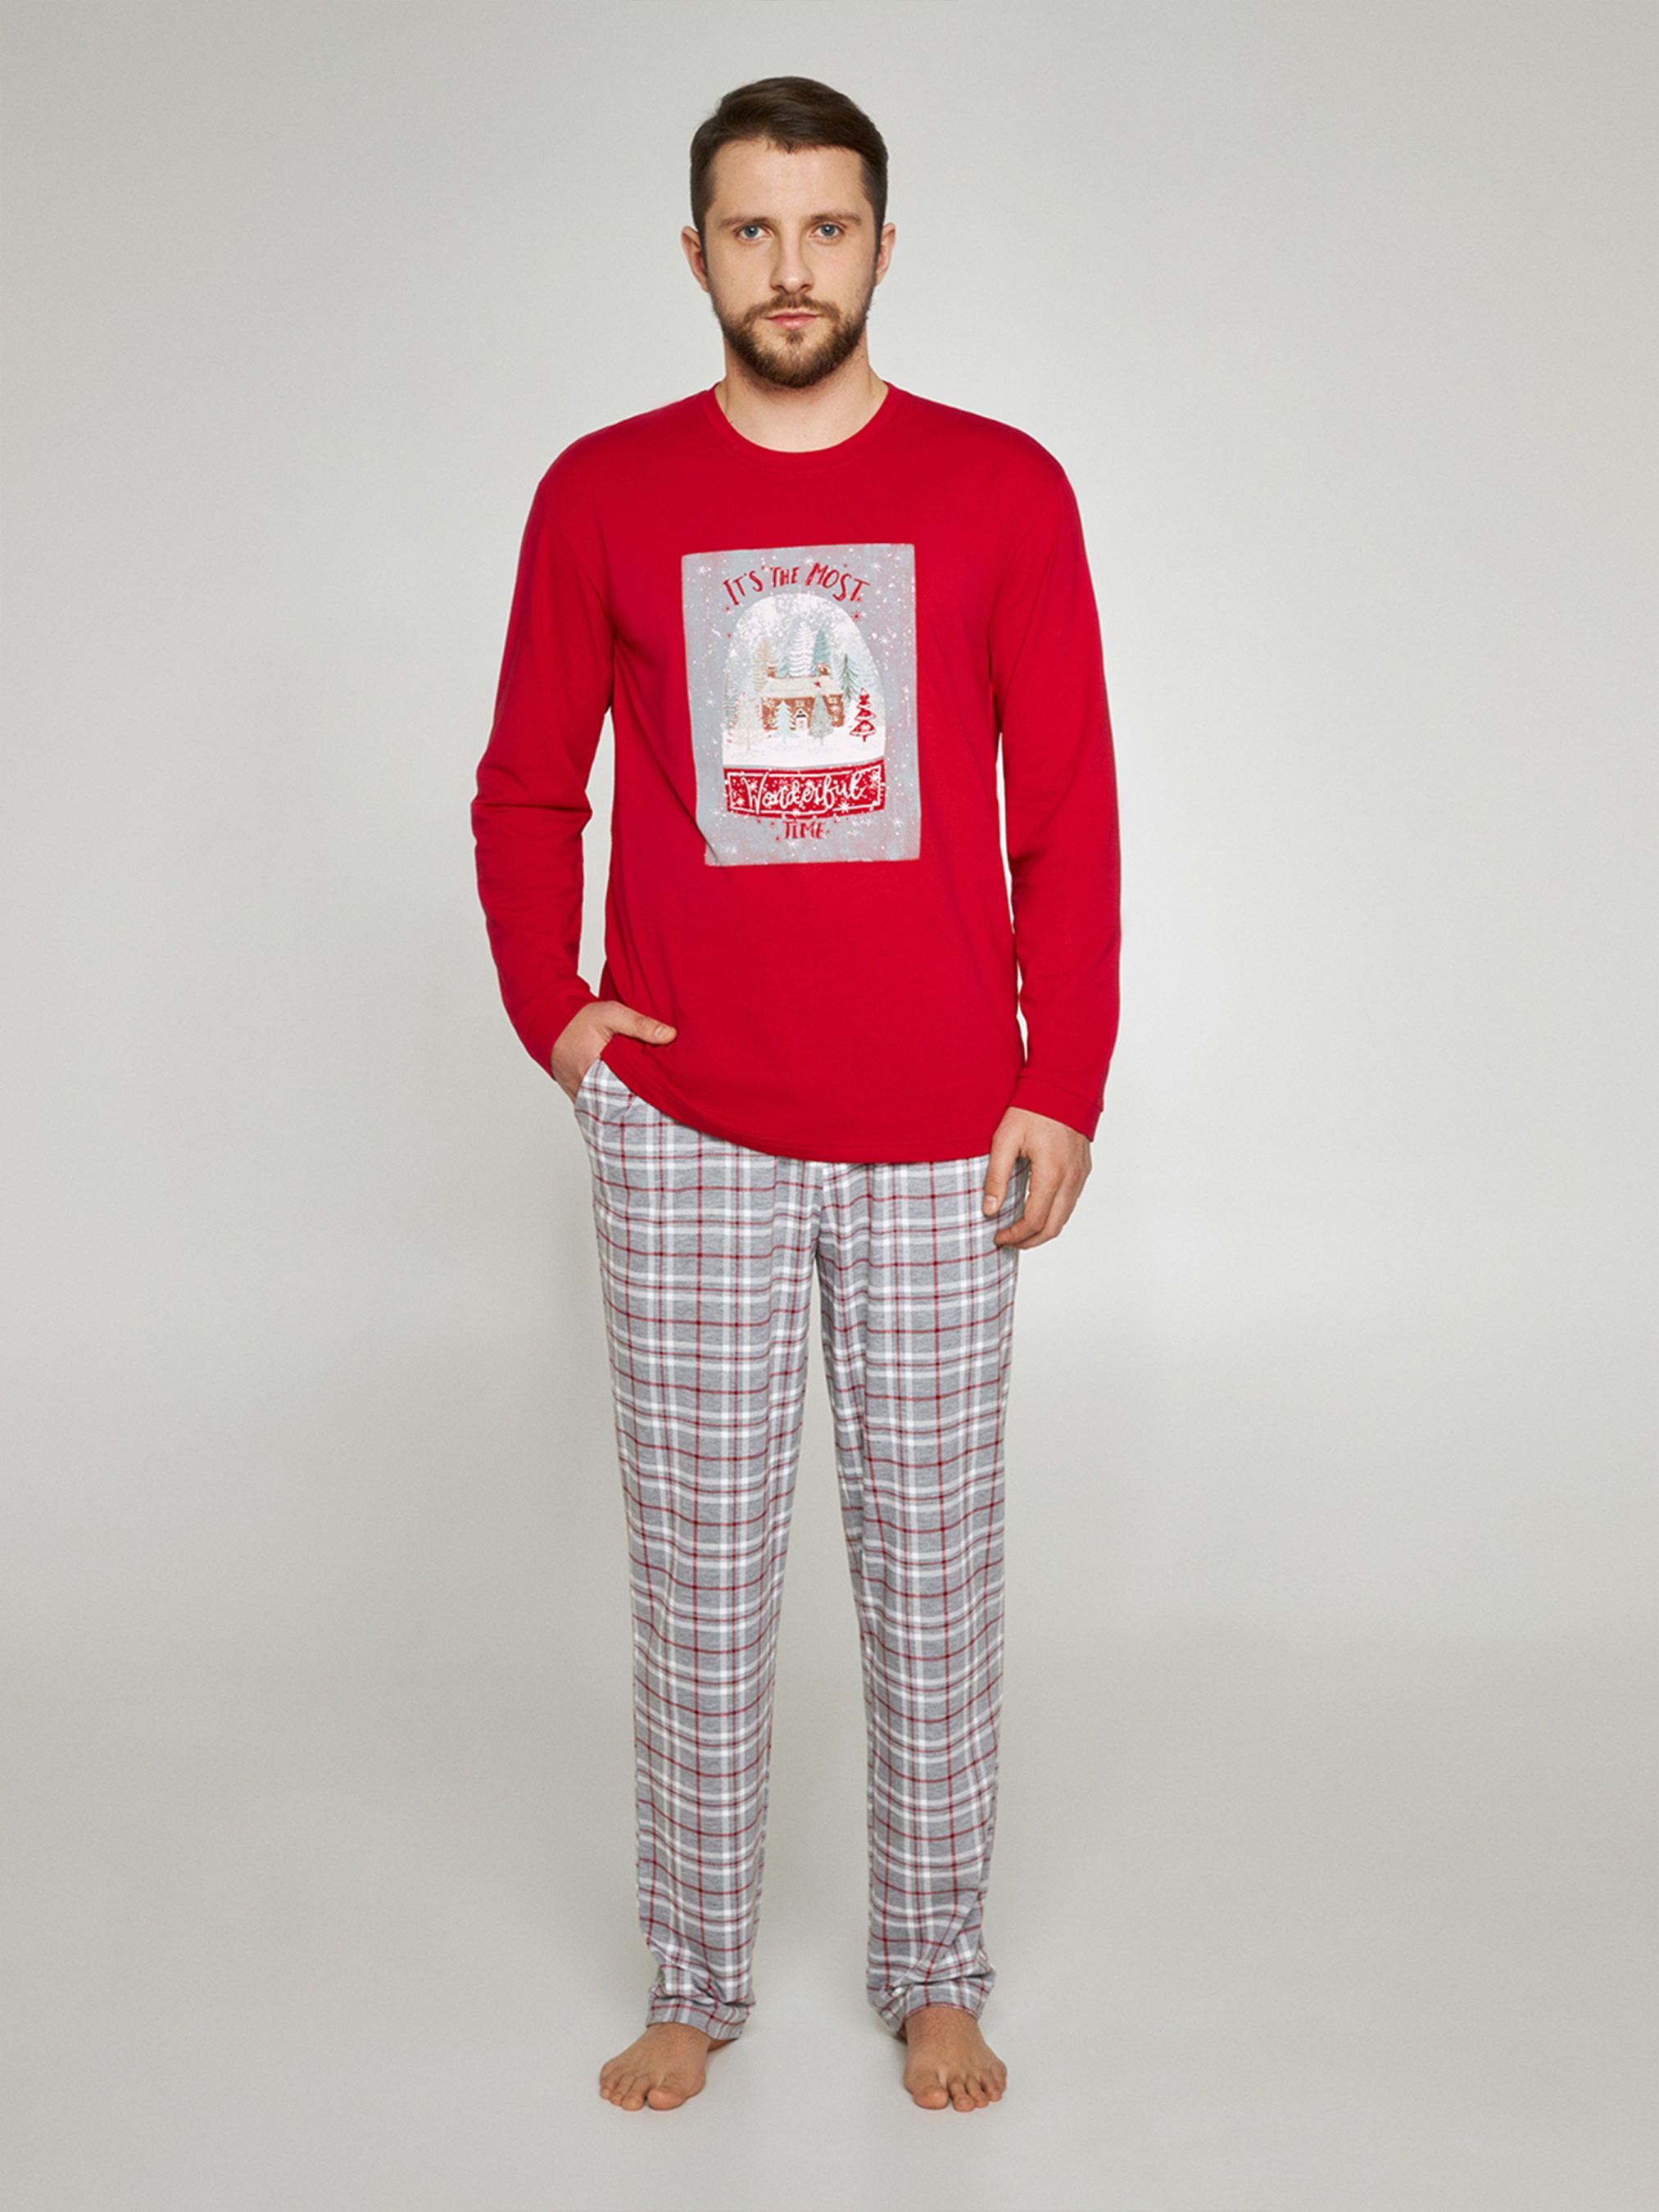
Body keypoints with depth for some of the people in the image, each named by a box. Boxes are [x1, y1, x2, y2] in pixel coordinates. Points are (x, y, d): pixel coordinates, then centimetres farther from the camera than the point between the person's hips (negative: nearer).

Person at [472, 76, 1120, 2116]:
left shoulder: (1001, 490, 2)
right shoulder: (603, 494, 4)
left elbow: (1069, 815, 2)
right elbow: (525, 796, 12)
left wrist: (1063, 1091, -3)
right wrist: (550, 1013, -2)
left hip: (940, 1142, 0)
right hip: (685, 1135, 1)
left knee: (932, 1561, 9)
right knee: (699, 1572, 8)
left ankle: (934, 1978, 25)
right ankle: (694, 1983, 24)